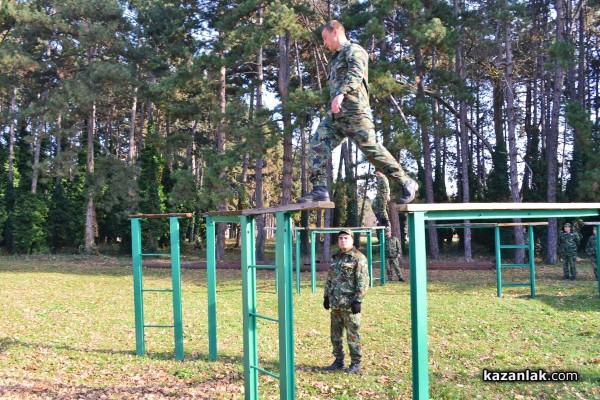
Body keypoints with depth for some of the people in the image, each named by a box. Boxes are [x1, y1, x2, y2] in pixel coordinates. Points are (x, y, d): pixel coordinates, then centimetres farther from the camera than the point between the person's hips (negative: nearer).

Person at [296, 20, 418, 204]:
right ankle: (320, 189, -14)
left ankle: (407, 183, 1)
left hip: (354, 110, -9)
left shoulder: (354, 51, -1)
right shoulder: (336, 57, 27)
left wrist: (341, 94, -36)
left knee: (372, 149, -10)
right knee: (317, 144, -8)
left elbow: (355, 75, -20)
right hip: (335, 113, 9)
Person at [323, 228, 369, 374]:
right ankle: (338, 361, 23)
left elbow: (363, 281, -13)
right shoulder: (336, 257, 15)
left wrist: (358, 300, -18)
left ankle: (356, 364, 7)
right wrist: (326, 296, 16)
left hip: (349, 304, -7)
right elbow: (329, 279, 22)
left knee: (352, 334, -2)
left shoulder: (358, 258, -8)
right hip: (335, 303, 7)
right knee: (335, 334, 12)